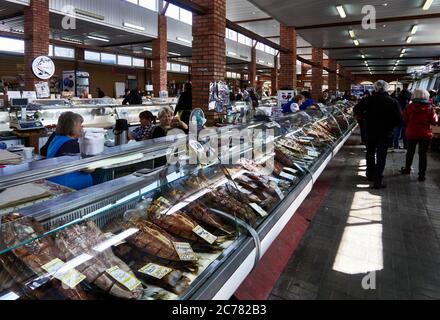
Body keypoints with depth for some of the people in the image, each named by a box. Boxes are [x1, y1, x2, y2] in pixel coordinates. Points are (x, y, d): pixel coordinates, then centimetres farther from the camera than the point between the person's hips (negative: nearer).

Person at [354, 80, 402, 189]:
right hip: (386, 133, -1)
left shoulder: (368, 100, -8)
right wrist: (390, 125, 8)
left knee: (370, 153, 19)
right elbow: (399, 119, -8)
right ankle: (378, 181, 1)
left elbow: (357, 112, -9)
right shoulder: (393, 102, -7)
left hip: (370, 131, 1)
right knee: (381, 156, 4)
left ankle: (370, 174, 34)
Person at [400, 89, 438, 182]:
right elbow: (434, 121, -5)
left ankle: (407, 169, 33)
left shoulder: (410, 107, -5)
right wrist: (435, 115, 12)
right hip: (425, 134, -1)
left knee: (410, 152, 19)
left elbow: (405, 120, -1)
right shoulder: (430, 108, -8)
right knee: (423, 154, 3)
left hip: (411, 133, 1)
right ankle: (422, 175, 3)